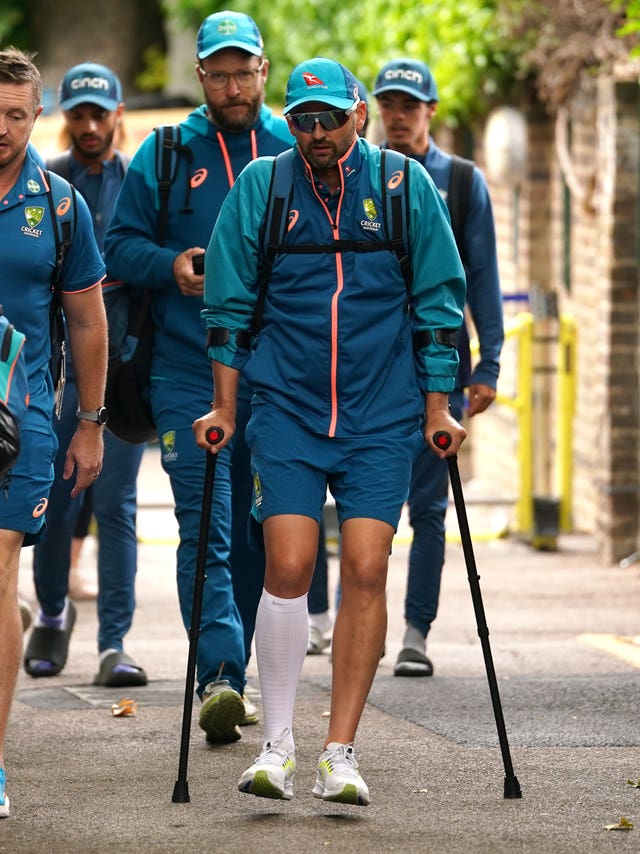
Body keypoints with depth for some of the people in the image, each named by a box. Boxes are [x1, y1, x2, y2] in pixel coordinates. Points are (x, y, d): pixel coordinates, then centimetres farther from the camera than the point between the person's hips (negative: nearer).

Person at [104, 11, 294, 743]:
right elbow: (120, 244, 8)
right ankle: (219, 675, -19)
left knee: (258, 532, 8)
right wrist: (170, 265, -11)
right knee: (206, 527, -12)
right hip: (188, 374, -2)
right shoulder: (163, 155, 6)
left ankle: (230, 677, 21)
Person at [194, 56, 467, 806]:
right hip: (286, 408, 0)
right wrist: (224, 406, 3)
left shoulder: (405, 187, 2)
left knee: (365, 573, -7)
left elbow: (438, 303, 7)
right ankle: (277, 744, 4)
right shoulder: (259, 187, 2)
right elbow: (229, 304, 7)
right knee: (288, 568, -10)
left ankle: (340, 756, -1)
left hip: (382, 416, 0)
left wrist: (437, 407, 3)